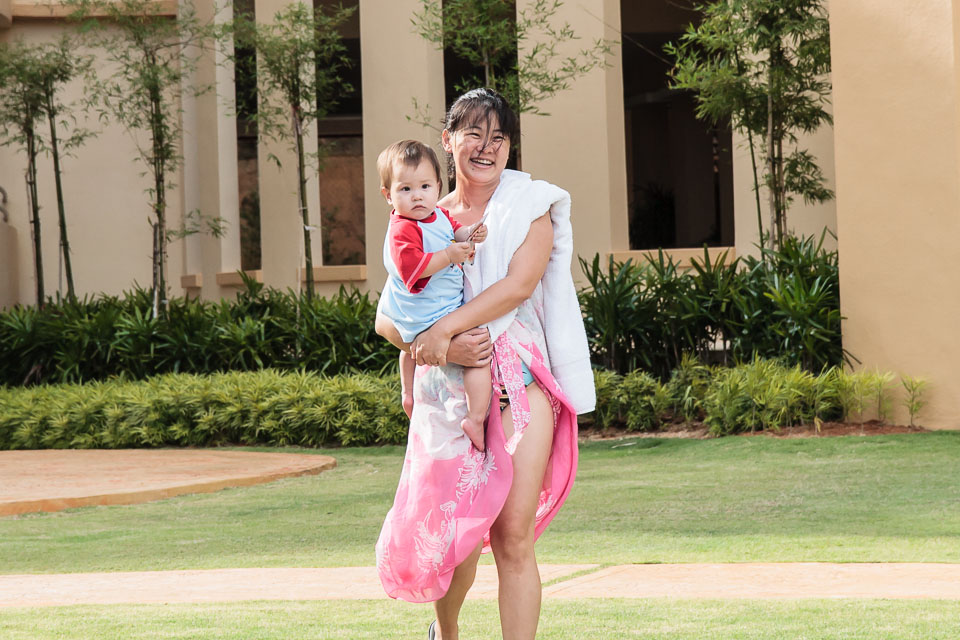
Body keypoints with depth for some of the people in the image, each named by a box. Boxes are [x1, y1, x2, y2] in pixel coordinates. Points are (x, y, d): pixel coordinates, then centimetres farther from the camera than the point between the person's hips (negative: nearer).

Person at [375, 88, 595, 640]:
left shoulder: (530, 205, 6)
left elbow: (519, 284, -10)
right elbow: (388, 319, 6)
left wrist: (442, 328, -18)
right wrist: (446, 346, -13)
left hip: (519, 378, -2)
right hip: (449, 387, 2)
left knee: (514, 537, -10)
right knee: (455, 539, 5)